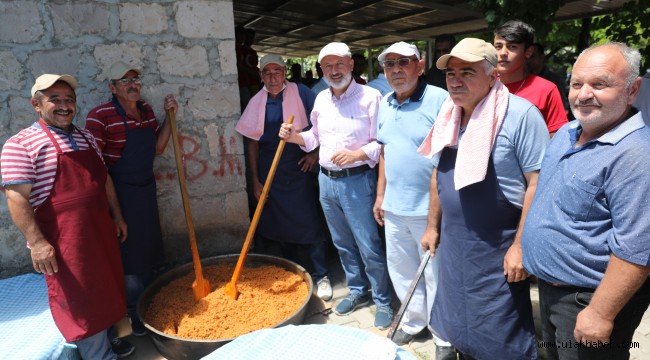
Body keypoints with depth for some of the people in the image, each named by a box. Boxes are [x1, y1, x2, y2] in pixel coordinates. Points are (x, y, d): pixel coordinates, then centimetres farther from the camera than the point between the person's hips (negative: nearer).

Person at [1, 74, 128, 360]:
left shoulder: (85, 138, 12)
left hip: (100, 230, 7)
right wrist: (37, 242, -20)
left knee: (105, 287, 19)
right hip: (63, 239, -7)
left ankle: (107, 335, 41)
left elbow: (104, 178, 17)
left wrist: (117, 216, 15)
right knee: (80, 301, 4)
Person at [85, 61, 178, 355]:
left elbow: (157, 147, 11)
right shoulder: (101, 115, -17)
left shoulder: (146, 110, 6)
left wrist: (169, 116, 1)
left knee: (148, 256, 19)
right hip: (119, 194, -7)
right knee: (126, 257, 5)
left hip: (146, 190, 8)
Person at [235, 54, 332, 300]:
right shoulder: (257, 102, 1)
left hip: (298, 169, -3)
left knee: (309, 224, 1)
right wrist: (255, 181, 2)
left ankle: (321, 276, 17)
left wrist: (317, 153, -7)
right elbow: (253, 143, 4)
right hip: (269, 173, 3)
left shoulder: (300, 93, -6)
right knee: (280, 225, 12)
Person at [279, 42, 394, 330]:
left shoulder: (370, 97, -10)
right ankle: (357, 291, 37)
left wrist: (357, 154, -25)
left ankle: (383, 302, 21)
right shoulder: (321, 99, 10)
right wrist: (295, 137, 2)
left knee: (369, 247, 1)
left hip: (357, 181, -6)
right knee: (343, 244, 18)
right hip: (326, 180, 7)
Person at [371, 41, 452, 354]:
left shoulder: (440, 100, -12)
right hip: (394, 207, 7)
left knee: (436, 275, 8)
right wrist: (380, 195, 15)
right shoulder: (384, 104, 10)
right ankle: (413, 322, 42)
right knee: (401, 269, 20)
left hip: (430, 208, -7)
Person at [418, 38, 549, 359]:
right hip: (453, 242, 7)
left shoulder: (521, 115, -18)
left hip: (498, 248, -6)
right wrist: (433, 226, 14)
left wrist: (521, 245, -18)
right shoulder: (448, 118, 4)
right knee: (460, 325, 23)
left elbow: (538, 182, -18)